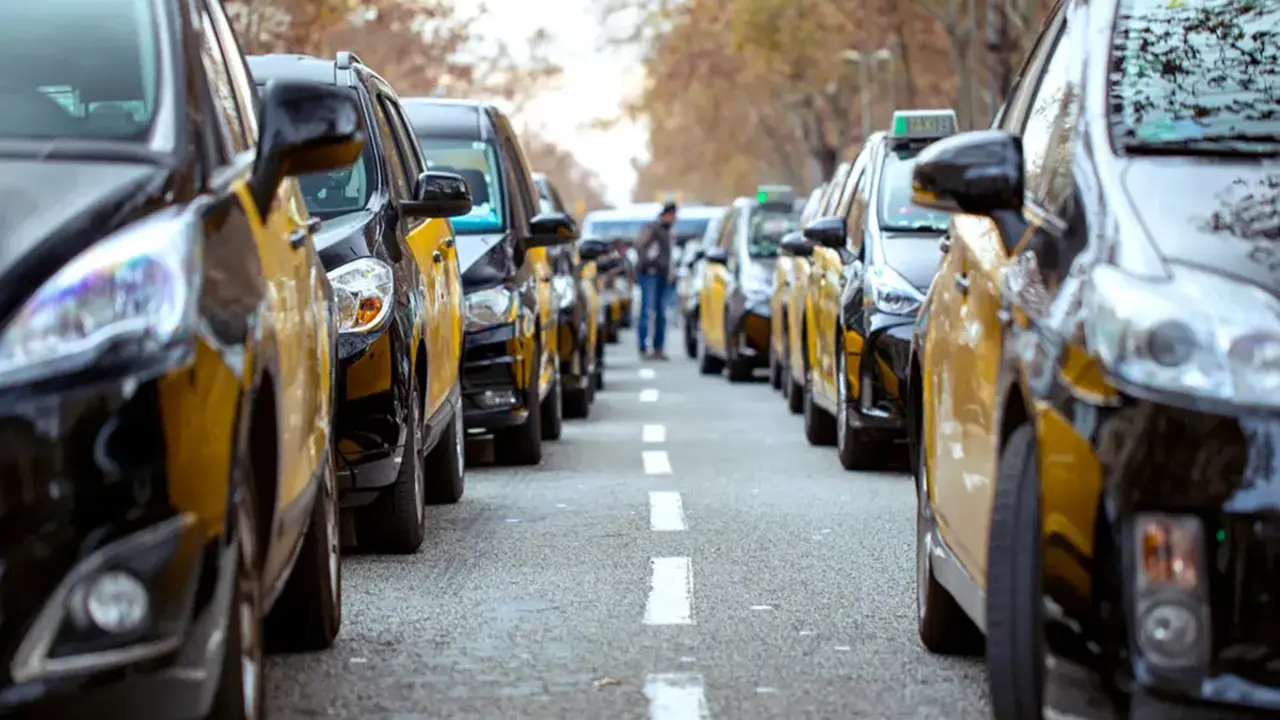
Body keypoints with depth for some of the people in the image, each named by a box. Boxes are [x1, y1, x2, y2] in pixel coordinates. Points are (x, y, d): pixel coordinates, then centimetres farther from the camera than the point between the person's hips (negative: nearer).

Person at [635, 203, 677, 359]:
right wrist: (647, 264, -18)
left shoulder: (667, 232, 22)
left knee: (661, 313, 7)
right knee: (648, 311, -12)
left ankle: (658, 349, 10)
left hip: (662, 276, 9)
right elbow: (639, 245, -16)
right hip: (650, 274, -9)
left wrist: (671, 272, 18)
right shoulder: (651, 228, -5)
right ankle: (643, 349, -13)